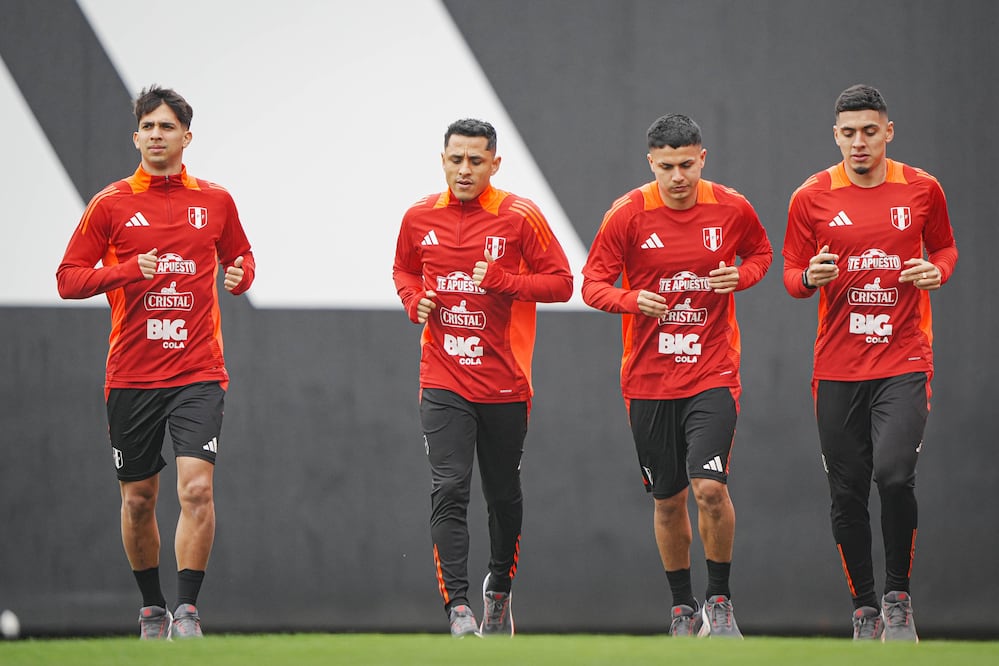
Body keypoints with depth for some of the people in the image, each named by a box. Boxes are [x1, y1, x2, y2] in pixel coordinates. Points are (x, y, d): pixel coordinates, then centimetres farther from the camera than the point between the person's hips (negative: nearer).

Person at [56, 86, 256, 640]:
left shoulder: (215, 201, 6)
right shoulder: (110, 204, 3)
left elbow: (239, 257, 22)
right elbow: (68, 279, 2)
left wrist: (241, 275, -2)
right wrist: (126, 271, -14)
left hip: (198, 373, -1)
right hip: (131, 377, 1)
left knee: (197, 487, -18)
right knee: (137, 499, 7)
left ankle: (187, 610, -12)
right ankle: (152, 609, 24)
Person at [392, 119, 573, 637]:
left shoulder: (520, 217, -6)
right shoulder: (420, 218, 3)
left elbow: (560, 283, -5)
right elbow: (404, 271, 21)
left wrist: (501, 280, -19)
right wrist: (414, 300, -1)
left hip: (504, 381, -1)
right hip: (444, 381, 1)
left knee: (504, 494, 12)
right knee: (449, 488, -14)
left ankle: (500, 587, 36)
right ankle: (457, 607, -18)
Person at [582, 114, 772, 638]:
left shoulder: (732, 210, -2)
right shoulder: (628, 215, -5)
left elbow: (760, 251, 17)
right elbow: (593, 281, -2)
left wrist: (741, 275, -5)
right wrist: (631, 301, -23)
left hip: (712, 373, -1)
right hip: (648, 380, 1)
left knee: (710, 486, -17)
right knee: (668, 500, 8)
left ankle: (719, 600, 1)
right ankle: (683, 608, 24)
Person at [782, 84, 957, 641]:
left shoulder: (922, 190, 3)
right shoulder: (812, 198, 2)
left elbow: (945, 246, 19)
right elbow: (793, 277, 9)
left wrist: (938, 270, -4)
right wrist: (810, 277, -15)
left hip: (904, 360, -2)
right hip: (837, 366, 2)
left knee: (895, 474, -20)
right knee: (847, 493, 3)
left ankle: (899, 596, -1)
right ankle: (865, 607, 18)